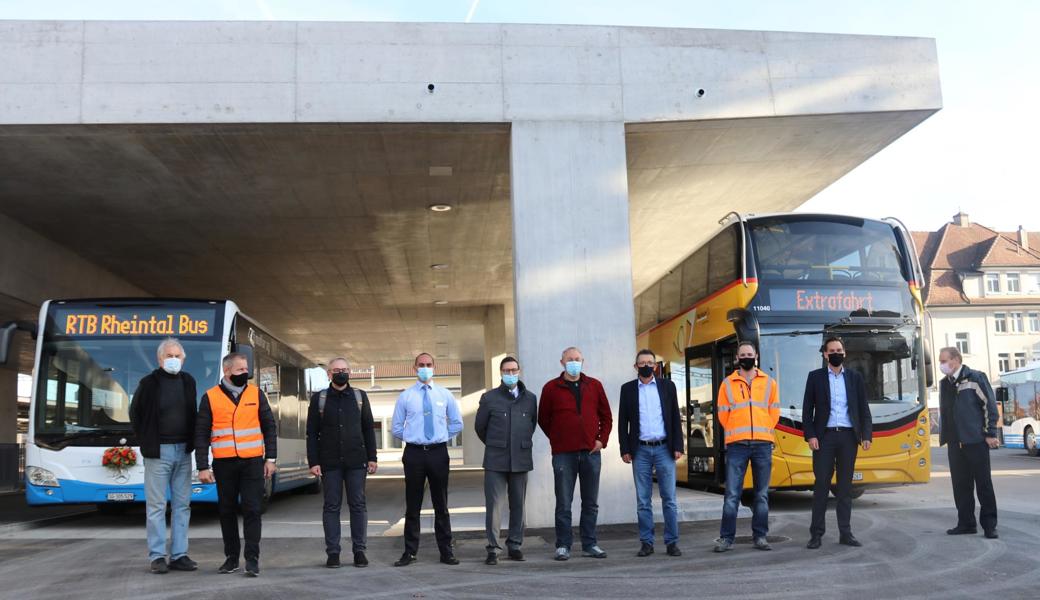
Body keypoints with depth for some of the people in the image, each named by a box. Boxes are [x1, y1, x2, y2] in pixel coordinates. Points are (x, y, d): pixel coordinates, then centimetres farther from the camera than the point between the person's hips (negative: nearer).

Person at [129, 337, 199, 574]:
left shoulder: (188, 381, 8)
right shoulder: (149, 382, -4)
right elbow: (135, 413, 5)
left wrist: (190, 442, 10)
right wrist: (147, 442, 3)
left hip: (183, 451, 4)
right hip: (158, 452, -4)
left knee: (182, 504, 6)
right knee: (157, 505, -2)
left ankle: (179, 555, 11)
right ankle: (157, 557, 4)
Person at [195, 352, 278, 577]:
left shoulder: (256, 394, 5)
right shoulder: (210, 397, 1)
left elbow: (269, 427, 8)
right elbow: (201, 434, 2)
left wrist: (270, 458, 2)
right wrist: (203, 467, -3)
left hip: (252, 462, 0)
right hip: (224, 464, 0)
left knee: (251, 509, -3)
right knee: (227, 510, 8)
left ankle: (252, 558, 1)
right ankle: (231, 557, 20)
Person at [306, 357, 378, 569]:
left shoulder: (360, 396, 8)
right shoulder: (318, 398, 5)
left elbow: (369, 429, 9)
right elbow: (312, 433, 3)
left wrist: (372, 457, 3)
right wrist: (313, 462, -4)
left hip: (356, 461, 1)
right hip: (330, 463, -1)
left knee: (358, 504, 2)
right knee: (331, 506, 2)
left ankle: (359, 550, 9)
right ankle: (332, 552, 9)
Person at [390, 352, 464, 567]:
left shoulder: (445, 395, 7)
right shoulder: (405, 396, 3)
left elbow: (457, 423, 14)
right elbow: (396, 427, 9)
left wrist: (443, 436, 6)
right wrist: (412, 437, 3)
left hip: (438, 453, 1)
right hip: (414, 453, -1)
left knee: (441, 505, 7)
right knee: (412, 506, 4)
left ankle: (446, 551, 14)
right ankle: (410, 552, 12)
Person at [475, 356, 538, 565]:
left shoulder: (530, 398, 8)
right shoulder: (489, 398, 2)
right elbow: (480, 426, 11)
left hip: (521, 459, 2)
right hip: (495, 461, -2)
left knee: (518, 505, 7)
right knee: (493, 505, -5)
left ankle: (514, 545, 16)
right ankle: (493, 548, 0)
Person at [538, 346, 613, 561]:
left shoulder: (594, 386, 9)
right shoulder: (551, 388, 3)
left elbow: (606, 416, 13)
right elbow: (543, 419, 8)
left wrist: (602, 440, 2)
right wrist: (557, 439, 4)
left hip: (591, 452, 2)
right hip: (563, 454, -2)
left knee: (590, 503, 8)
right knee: (564, 504, 1)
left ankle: (590, 545, 17)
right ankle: (563, 546, 9)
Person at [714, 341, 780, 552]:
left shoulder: (769, 383, 11)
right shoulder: (728, 384, 8)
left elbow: (774, 413, 13)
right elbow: (723, 415, 9)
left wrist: (761, 432, 8)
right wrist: (737, 432, 8)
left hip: (762, 444, 1)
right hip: (736, 445, -1)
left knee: (762, 494, 6)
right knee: (732, 494, -4)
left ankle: (760, 536, 14)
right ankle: (726, 537, 2)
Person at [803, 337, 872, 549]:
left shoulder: (855, 378, 10)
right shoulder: (815, 377, 6)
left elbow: (864, 409, 9)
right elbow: (807, 410, 2)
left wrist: (866, 435, -2)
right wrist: (810, 435, -8)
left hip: (848, 436, 2)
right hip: (824, 436, -2)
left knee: (845, 486, 6)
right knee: (821, 484, -2)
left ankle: (845, 532, 11)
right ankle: (816, 533, 2)